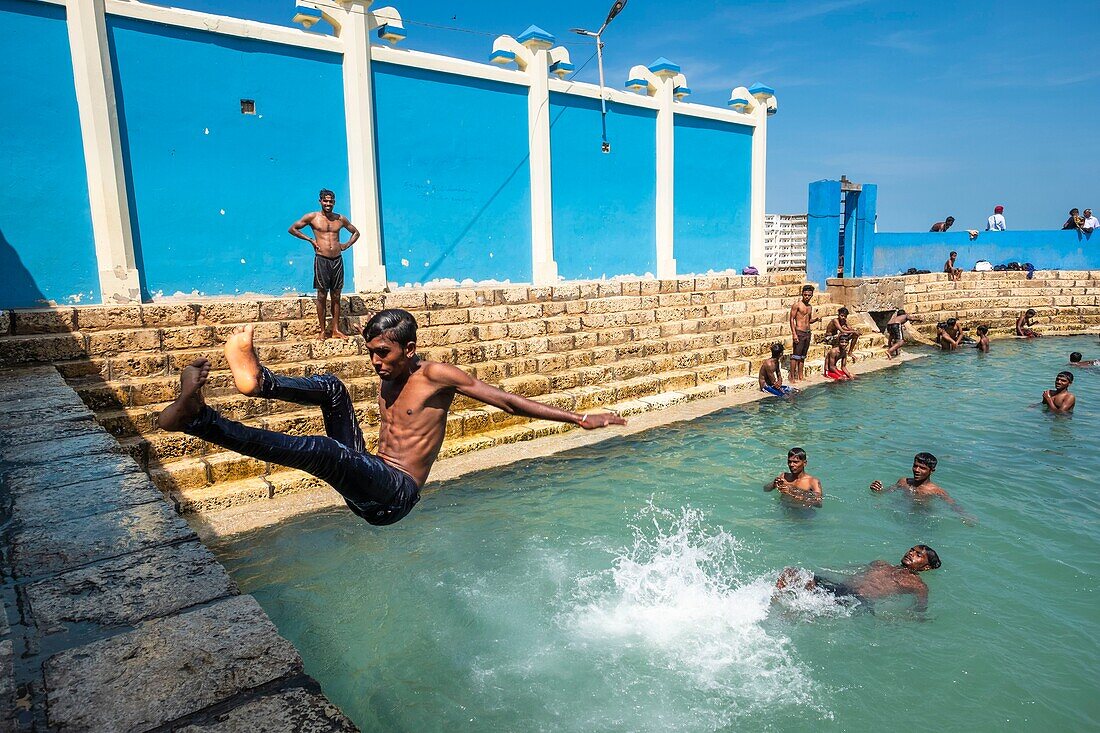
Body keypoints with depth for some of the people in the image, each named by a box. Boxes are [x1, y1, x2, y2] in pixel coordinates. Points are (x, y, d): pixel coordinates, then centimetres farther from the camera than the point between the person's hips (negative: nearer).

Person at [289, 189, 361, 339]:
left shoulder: (341, 219, 10)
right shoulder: (312, 217, 2)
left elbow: (356, 232, 24)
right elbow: (292, 229, 7)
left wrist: (347, 245, 8)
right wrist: (310, 239, 0)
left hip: (337, 260, 3)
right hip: (321, 260, -3)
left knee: (336, 296, 6)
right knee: (322, 295, 0)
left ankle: (336, 330, 11)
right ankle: (323, 331, 7)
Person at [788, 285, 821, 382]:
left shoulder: (810, 307, 14)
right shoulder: (797, 304, -7)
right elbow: (792, 319, -11)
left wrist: (816, 319, 1)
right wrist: (794, 334, -18)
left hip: (807, 333, 7)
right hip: (799, 332, -7)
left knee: (803, 356, 11)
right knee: (795, 356, -7)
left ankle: (801, 376, 16)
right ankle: (792, 377, -5)